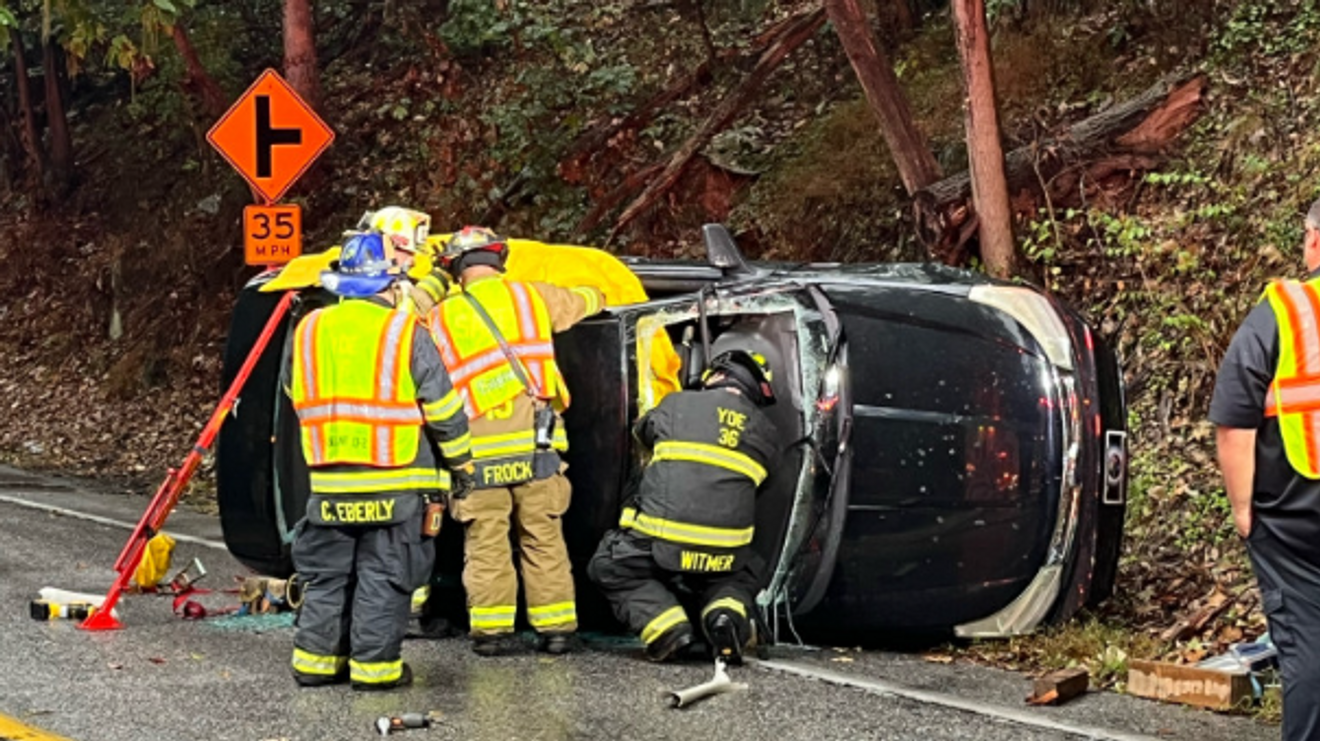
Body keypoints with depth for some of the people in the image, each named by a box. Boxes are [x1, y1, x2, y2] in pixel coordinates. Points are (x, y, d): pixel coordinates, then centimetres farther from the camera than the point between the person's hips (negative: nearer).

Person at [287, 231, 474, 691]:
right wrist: (461, 462, 4)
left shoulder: (309, 331, 4)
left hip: (329, 483, 4)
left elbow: (297, 395, 18)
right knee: (383, 577, 3)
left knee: (327, 574, 15)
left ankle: (316, 659, 16)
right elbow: (442, 407, -8)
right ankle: (374, 665, 4)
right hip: (396, 485, -4)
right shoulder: (406, 334, -10)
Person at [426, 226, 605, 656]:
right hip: (536, 443, 1)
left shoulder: (440, 319, 6)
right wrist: (595, 296, 48)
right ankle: (556, 627, 11)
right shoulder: (531, 296, 9)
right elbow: (582, 301, 28)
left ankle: (491, 629, 5)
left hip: (479, 449, -1)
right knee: (544, 538, 9)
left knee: (486, 543, 5)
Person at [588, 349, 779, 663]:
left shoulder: (678, 405, 9)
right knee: (742, 578, 35)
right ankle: (727, 611, -1)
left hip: (660, 543, -2)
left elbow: (643, 430, 28)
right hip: (725, 553, 2)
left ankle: (664, 623, -1)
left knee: (609, 569, 25)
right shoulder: (765, 431, 12)